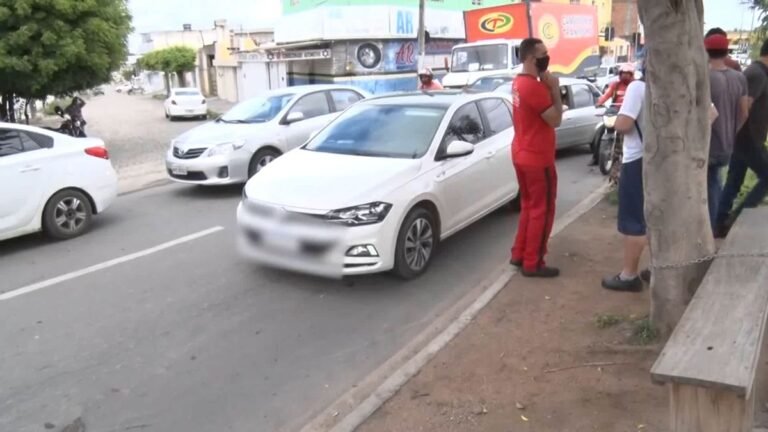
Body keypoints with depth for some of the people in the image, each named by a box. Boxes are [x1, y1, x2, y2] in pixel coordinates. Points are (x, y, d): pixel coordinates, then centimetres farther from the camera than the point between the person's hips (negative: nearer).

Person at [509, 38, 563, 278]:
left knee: (528, 206, 19)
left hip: (522, 155, 10)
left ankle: (519, 254, 26)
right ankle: (532, 264, 8)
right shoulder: (534, 87, -21)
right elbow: (555, 120, -19)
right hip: (537, 159, -10)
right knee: (542, 210, 1)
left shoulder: (519, 83, 10)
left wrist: (546, 87, 4)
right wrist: (554, 89, -13)